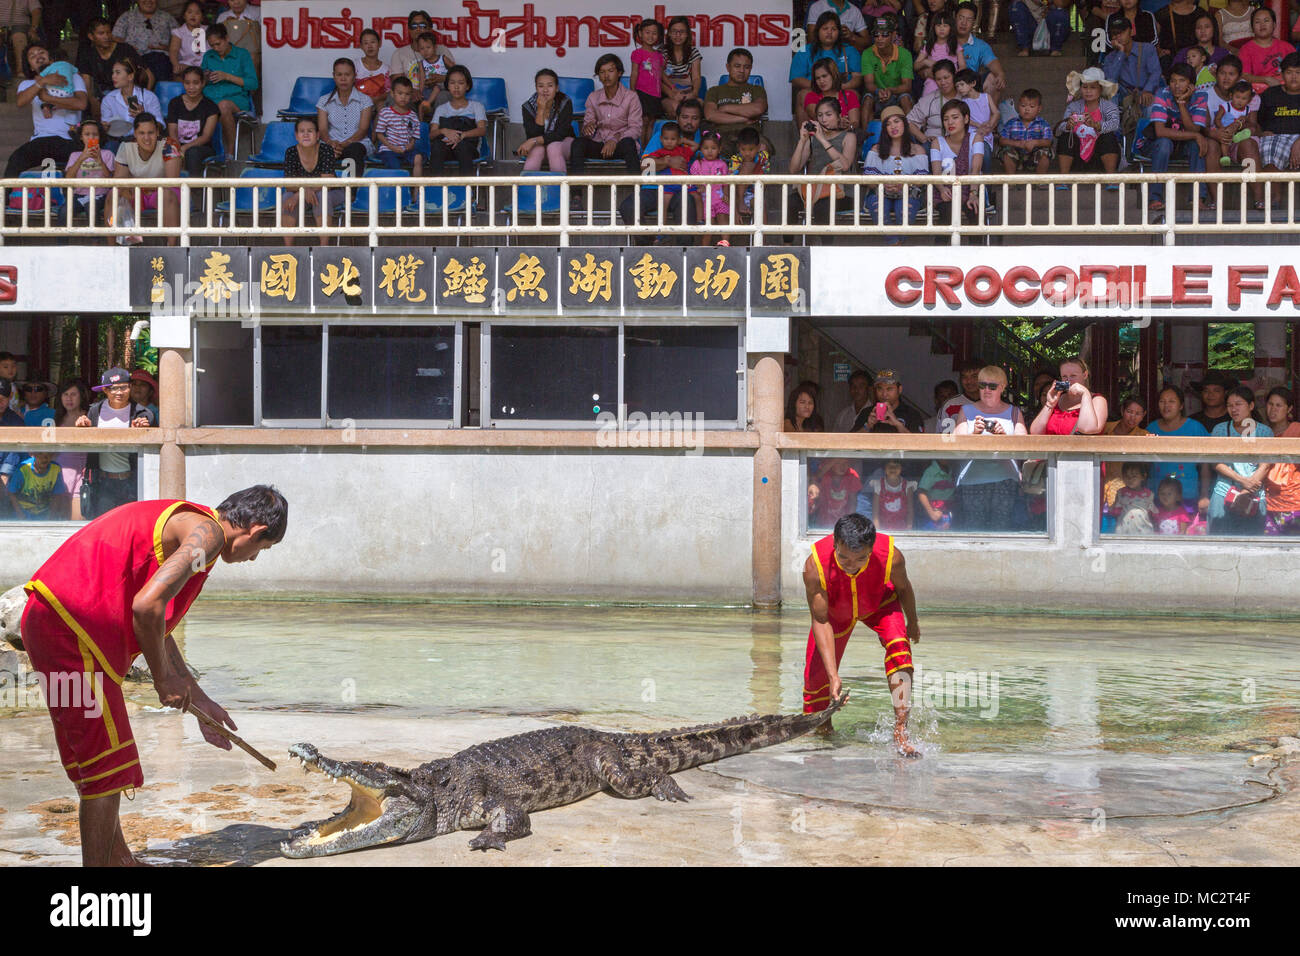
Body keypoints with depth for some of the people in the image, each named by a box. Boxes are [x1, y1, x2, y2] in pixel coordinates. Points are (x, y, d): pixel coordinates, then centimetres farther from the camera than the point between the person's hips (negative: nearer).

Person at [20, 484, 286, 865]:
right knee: (107, 766, -3)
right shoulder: (207, 532, -9)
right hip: (73, 627, -10)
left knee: (94, 759, 21)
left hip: (47, 617, 10)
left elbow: (155, 626, 27)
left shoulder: (179, 522, 22)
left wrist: (198, 700, 29)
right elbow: (147, 605, -23)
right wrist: (164, 680, -8)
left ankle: (118, 860, 34)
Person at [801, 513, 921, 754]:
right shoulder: (815, 566, -40)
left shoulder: (891, 557, -38)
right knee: (817, 670, -2)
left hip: (879, 604, 0)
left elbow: (903, 588, -13)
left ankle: (900, 732, -28)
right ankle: (819, 726, 31)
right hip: (835, 611, 0)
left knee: (899, 644, -27)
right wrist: (833, 675, -36)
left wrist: (913, 622, 7)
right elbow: (821, 621, -31)